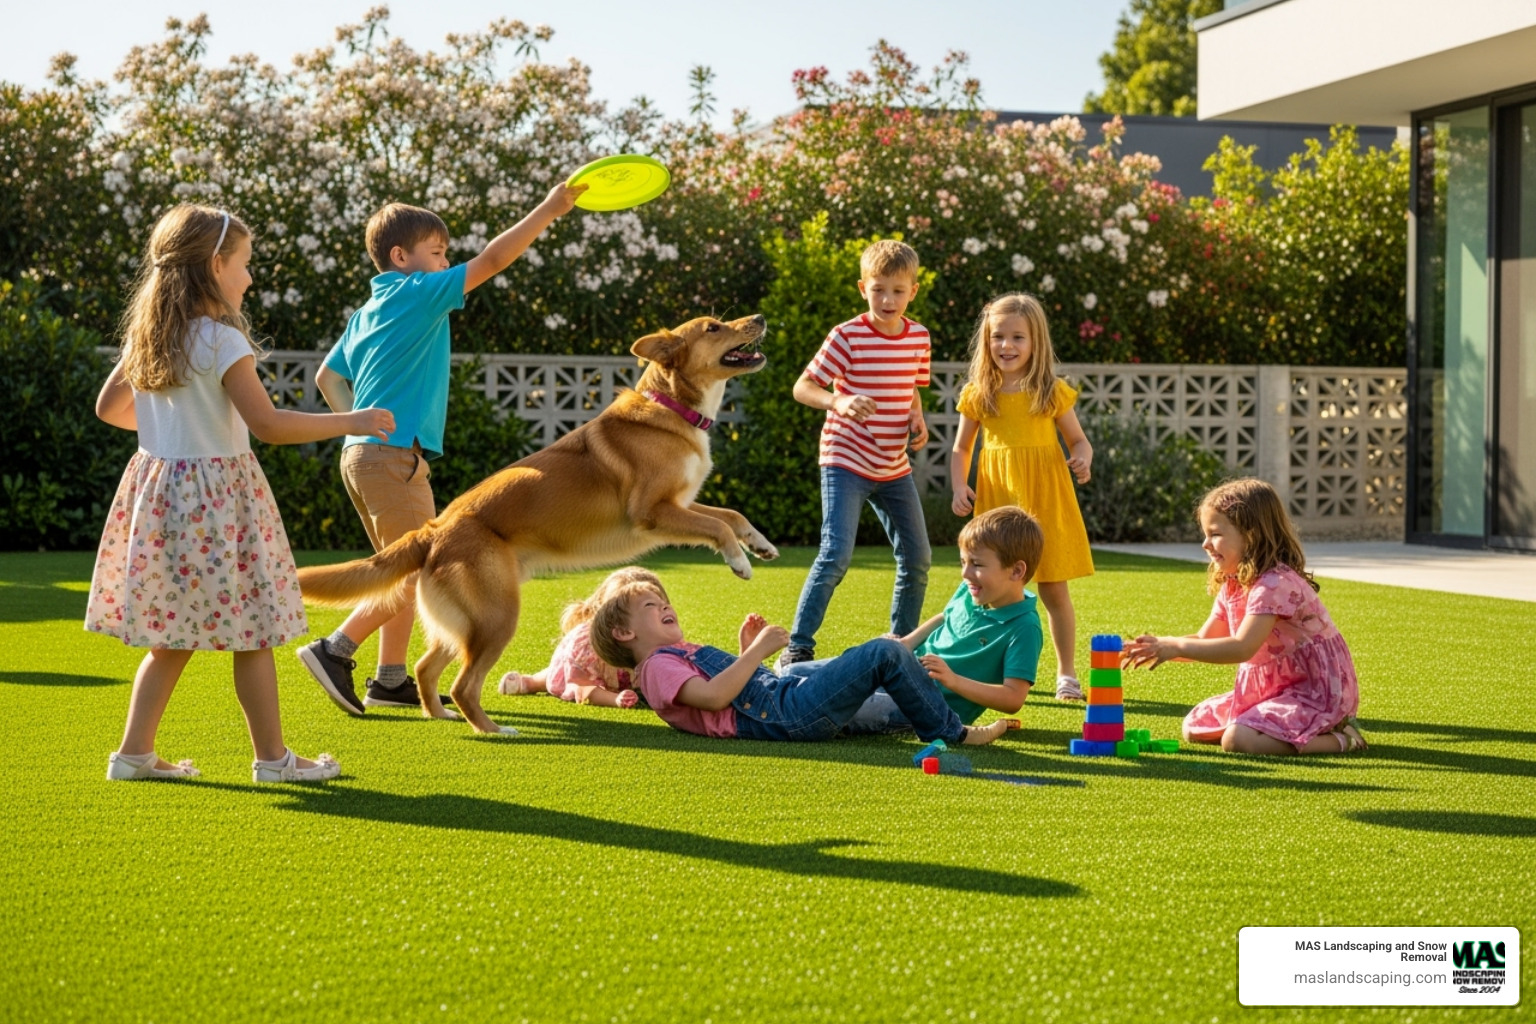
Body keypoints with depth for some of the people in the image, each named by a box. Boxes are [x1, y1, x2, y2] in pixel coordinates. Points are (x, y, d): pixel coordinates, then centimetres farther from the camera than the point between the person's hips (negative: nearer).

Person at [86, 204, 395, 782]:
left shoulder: (146, 337, 7)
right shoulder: (222, 340, -17)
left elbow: (109, 407, 18)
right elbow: (268, 425, -21)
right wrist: (350, 423, -14)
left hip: (159, 486, 8)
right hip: (216, 492, -8)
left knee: (173, 636, 15)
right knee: (252, 632, 3)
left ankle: (135, 752, 16)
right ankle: (272, 757, 10)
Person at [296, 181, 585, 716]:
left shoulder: (367, 312, 17)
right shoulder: (417, 294, -9)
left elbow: (328, 377, 20)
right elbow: (490, 261, -14)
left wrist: (358, 422, 13)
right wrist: (548, 210, -11)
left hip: (365, 452, 10)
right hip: (393, 456, -10)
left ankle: (391, 679, 17)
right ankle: (335, 650, -9)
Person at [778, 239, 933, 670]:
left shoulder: (919, 337, 5)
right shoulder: (848, 337, -12)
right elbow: (802, 387, -11)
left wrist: (918, 421, 0)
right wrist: (839, 401, -30)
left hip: (894, 468, 6)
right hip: (846, 462, -6)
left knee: (917, 560, 8)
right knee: (837, 554, -17)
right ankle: (797, 647, -7)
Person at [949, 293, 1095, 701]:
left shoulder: (1052, 392, 2)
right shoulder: (978, 394, 4)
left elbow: (1079, 440, 8)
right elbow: (961, 448, 12)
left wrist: (1082, 459, -14)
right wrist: (959, 487, -3)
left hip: (1046, 502, -1)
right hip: (997, 500, 1)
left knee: (1054, 590, 3)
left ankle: (1066, 673, 13)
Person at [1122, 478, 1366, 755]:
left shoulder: (1276, 584, -24)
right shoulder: (1232, 586, 7)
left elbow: (1242, 648, -33)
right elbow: (1205, 640, 8)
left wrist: (1177, 647, -31)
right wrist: (1160, 647, -11)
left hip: (1316, 692, -10)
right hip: (1271, 688, 10)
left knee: (1237, 738, -28)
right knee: (1194, 728, 7)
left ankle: (1339, 738, -13)